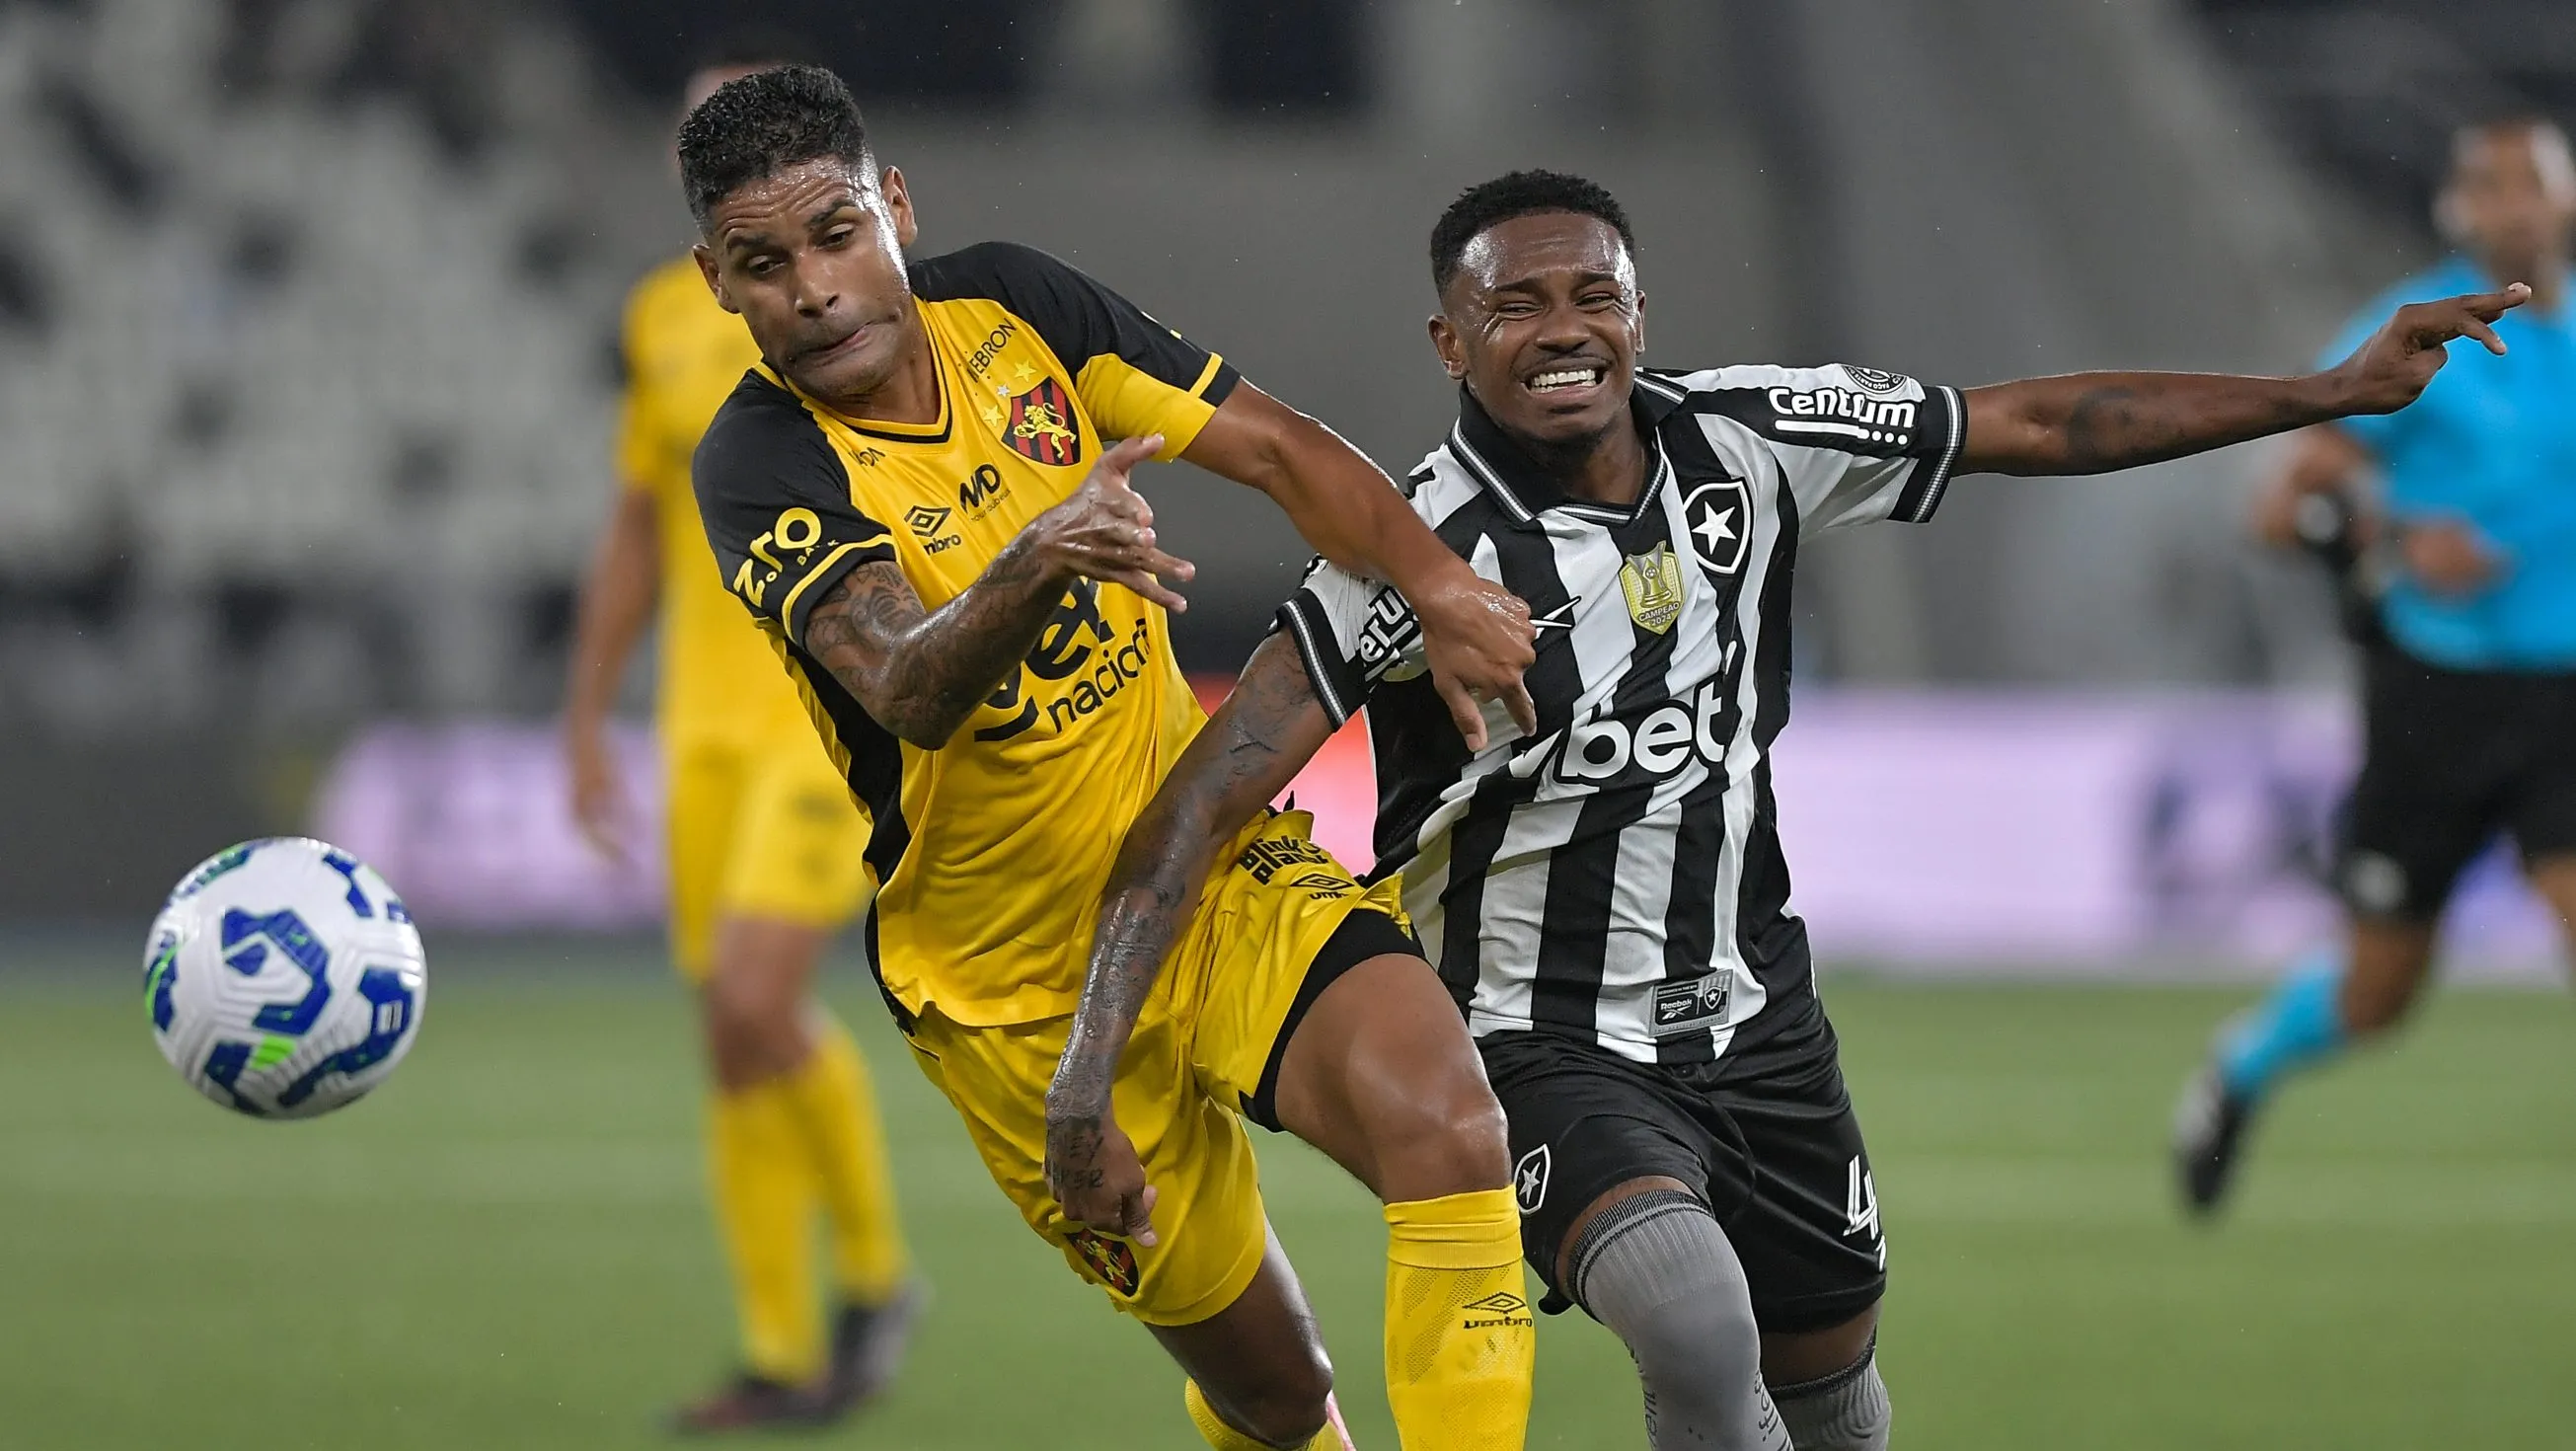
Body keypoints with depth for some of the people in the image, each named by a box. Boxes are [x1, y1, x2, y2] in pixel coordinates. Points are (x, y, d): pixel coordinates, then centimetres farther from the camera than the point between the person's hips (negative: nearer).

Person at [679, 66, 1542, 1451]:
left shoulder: (1004, 301, -4)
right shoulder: (759, 465, -18)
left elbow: (1281, 448, -1)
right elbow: (910, 689, -35)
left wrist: (1436, 586, -20)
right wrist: (1036, 563, -56)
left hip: (1218, 867, 3)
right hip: (1025, 994, -3)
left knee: (1444, 1117, -27)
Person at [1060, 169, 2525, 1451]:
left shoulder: (1747, 440, -5)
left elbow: (2037, 424, 4)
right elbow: (1204, 804, -24)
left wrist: (2337, 390, 5)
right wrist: (1087, 1078, -33)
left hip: (1754, 1017, 6)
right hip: (1543, 1037, -6)